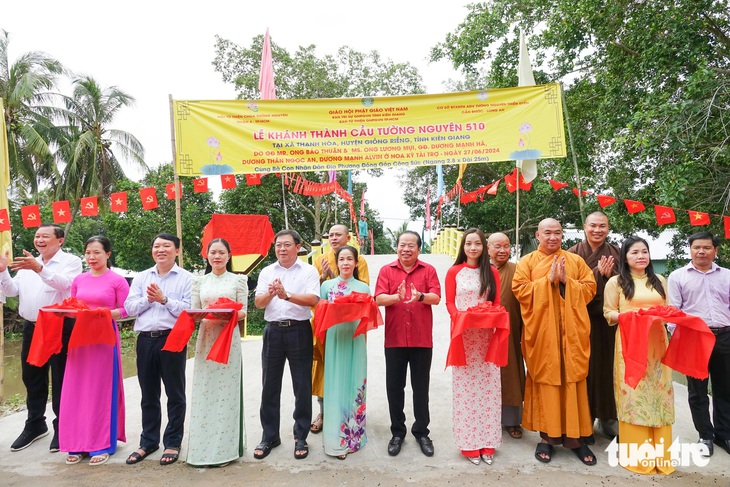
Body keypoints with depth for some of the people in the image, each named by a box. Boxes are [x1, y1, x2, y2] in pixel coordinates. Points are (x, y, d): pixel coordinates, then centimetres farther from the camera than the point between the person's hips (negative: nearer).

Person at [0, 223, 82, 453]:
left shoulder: (70, 261, -7)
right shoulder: (27, 264, 14)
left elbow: (64, 284, -25)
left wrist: (39, 268, -36)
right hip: (32, 328, 7)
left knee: (60, 380, 2)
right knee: (32, 378, 16)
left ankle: (62, 428, 15)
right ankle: (35, 425, 32)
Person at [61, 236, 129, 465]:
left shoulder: (117, 280, -4)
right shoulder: (79, 280, 10)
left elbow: (125, 310, -6)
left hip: (105, 339, -5)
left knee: (102, 389, 1)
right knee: (78, 389, 7)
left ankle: (102, 444, 11)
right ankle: (78, 443, 20)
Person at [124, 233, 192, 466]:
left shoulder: (185, 278, -1)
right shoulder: (141, 277, 12)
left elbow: (188, 310, -11)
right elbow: (129, 308, 4)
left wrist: (164, 299, -15)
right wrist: (148, 299, -11)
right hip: (145, 340, 4)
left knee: (175, 394, 6)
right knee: (148, 394, 15)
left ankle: (173, 443, 19)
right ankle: (148, 441, 29)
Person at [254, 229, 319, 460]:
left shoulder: (309, 271, 1)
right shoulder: (267, 272, 9)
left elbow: (313, 300, -12)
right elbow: (258, 303, -1)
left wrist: (287, 295, -23)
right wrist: (270, 294, -22)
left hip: (299, 330, -2)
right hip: (273, 330, 3)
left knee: (302, 386, 4)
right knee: (270, 385, 9)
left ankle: (301, 437, 19)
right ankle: (269, 436, 23)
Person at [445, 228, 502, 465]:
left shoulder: (492, 272, 10)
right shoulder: (454, 272, 4)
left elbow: (497, 304, 8)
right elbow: (449, 302, 2)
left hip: (487, 335, 2)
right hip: (463, 335, -2)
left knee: (488, 387, 2)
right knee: (465, 388, 0)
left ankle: (487, 442, 14)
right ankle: (469, 443, 11)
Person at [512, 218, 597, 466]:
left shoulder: (576, 260, 12)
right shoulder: (527, 262, 5)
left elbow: (590, 288, 5)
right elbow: (520, 290, -5)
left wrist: (566, 281, -10)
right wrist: (548, 279, -13)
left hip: (571, 331, 2)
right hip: (542, 331, -2)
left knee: (573, 380, 3)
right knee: (545, 380, 1)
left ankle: (574, 436, 13)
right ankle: (547, 436, 11)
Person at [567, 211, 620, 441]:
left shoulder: (616, 253, 9)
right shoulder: (574, 253, 0)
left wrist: (610, 275, -14)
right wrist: (598, 273, -17)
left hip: (610, 319, 3)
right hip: (584, 318, -3)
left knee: (609, 367, 5)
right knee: (586, 368, -1)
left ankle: (608, 417, 21)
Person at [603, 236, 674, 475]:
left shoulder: (659, 281, 16)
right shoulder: (616, 282, 2)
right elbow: (608, 313, -1)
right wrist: (630, 314, -17)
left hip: (657, 343, 4)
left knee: (658, 392, 4)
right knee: (633, 393, -3)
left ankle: (660, 454, 15)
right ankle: (636, 455, 7)